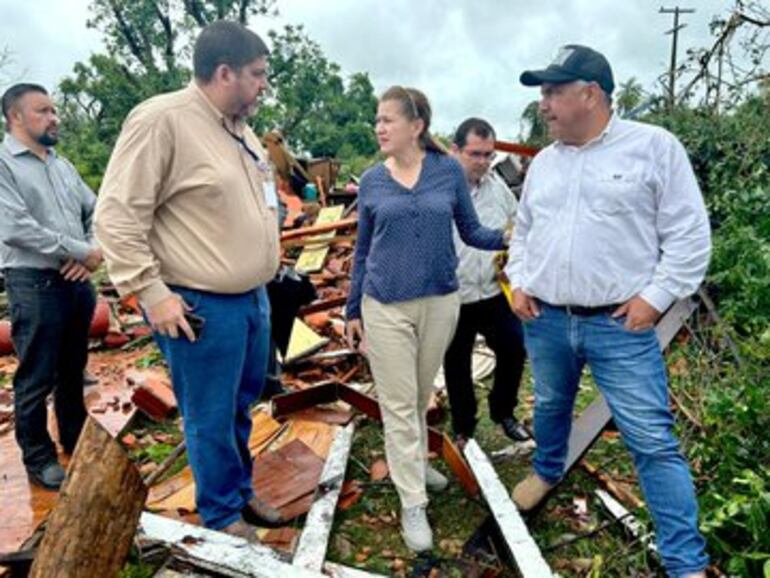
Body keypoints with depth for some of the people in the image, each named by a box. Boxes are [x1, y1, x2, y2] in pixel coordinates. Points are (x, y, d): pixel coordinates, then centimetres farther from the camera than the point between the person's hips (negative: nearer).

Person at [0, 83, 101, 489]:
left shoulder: (63, 165, 14)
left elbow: (96, 212, 13)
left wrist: (90, 253, -6)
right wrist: (82, 251, -15)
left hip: (78, 282, 7)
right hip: (34, 285, -6)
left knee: (73, 371, 18)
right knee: (37, 379, 4)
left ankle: (76, 442, 33)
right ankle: (38, 458, 19)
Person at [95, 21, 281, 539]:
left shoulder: (240, 128, 11)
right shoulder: (161, 120, -15)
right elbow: (117, 215, -16)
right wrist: (152, 292, -18)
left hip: (253, 298, 8)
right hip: (202, 307, -8)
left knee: (242, 408, 20)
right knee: (212, 419, 7)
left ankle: (242, 491, 39)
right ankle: (223, 516, 26)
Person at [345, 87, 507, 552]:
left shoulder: (450, 171, -1)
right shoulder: (371, 182, 1)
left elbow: (471, 231, 3)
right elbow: (363, 251, 7)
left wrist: (508, 238, -16)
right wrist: (353, 310, 9)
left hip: (440, 301, 1)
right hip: (385, 307, 0)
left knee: (422, 396, 17)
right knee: (399, 404, 2)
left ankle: (415, 461, 42)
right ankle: (412, 503, 12)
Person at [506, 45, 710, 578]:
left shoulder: (655, 146, -6)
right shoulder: (544, 162, 10)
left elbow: (689, 234, -6)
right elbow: (523, 231, 20)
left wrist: (655, 297, -12)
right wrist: (518, 283, 7)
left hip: (621, 325, -4)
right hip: (545, 321, 5)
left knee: (654, 441, -2)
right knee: (550, 407, 23)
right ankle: (548, 472, 51)